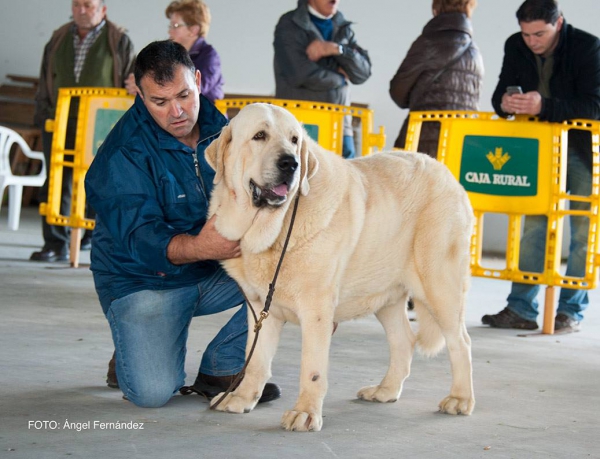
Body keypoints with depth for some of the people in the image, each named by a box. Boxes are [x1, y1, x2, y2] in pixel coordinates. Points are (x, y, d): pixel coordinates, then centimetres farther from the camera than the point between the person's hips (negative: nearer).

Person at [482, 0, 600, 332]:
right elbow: (499, 95, -1)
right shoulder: (516, 47, -4)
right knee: (534, 226, 1)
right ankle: (521, 309, 3)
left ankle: (570, 311, 6)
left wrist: (544, 106, -39)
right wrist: (505, 103, -26)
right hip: (541, 149, 4)